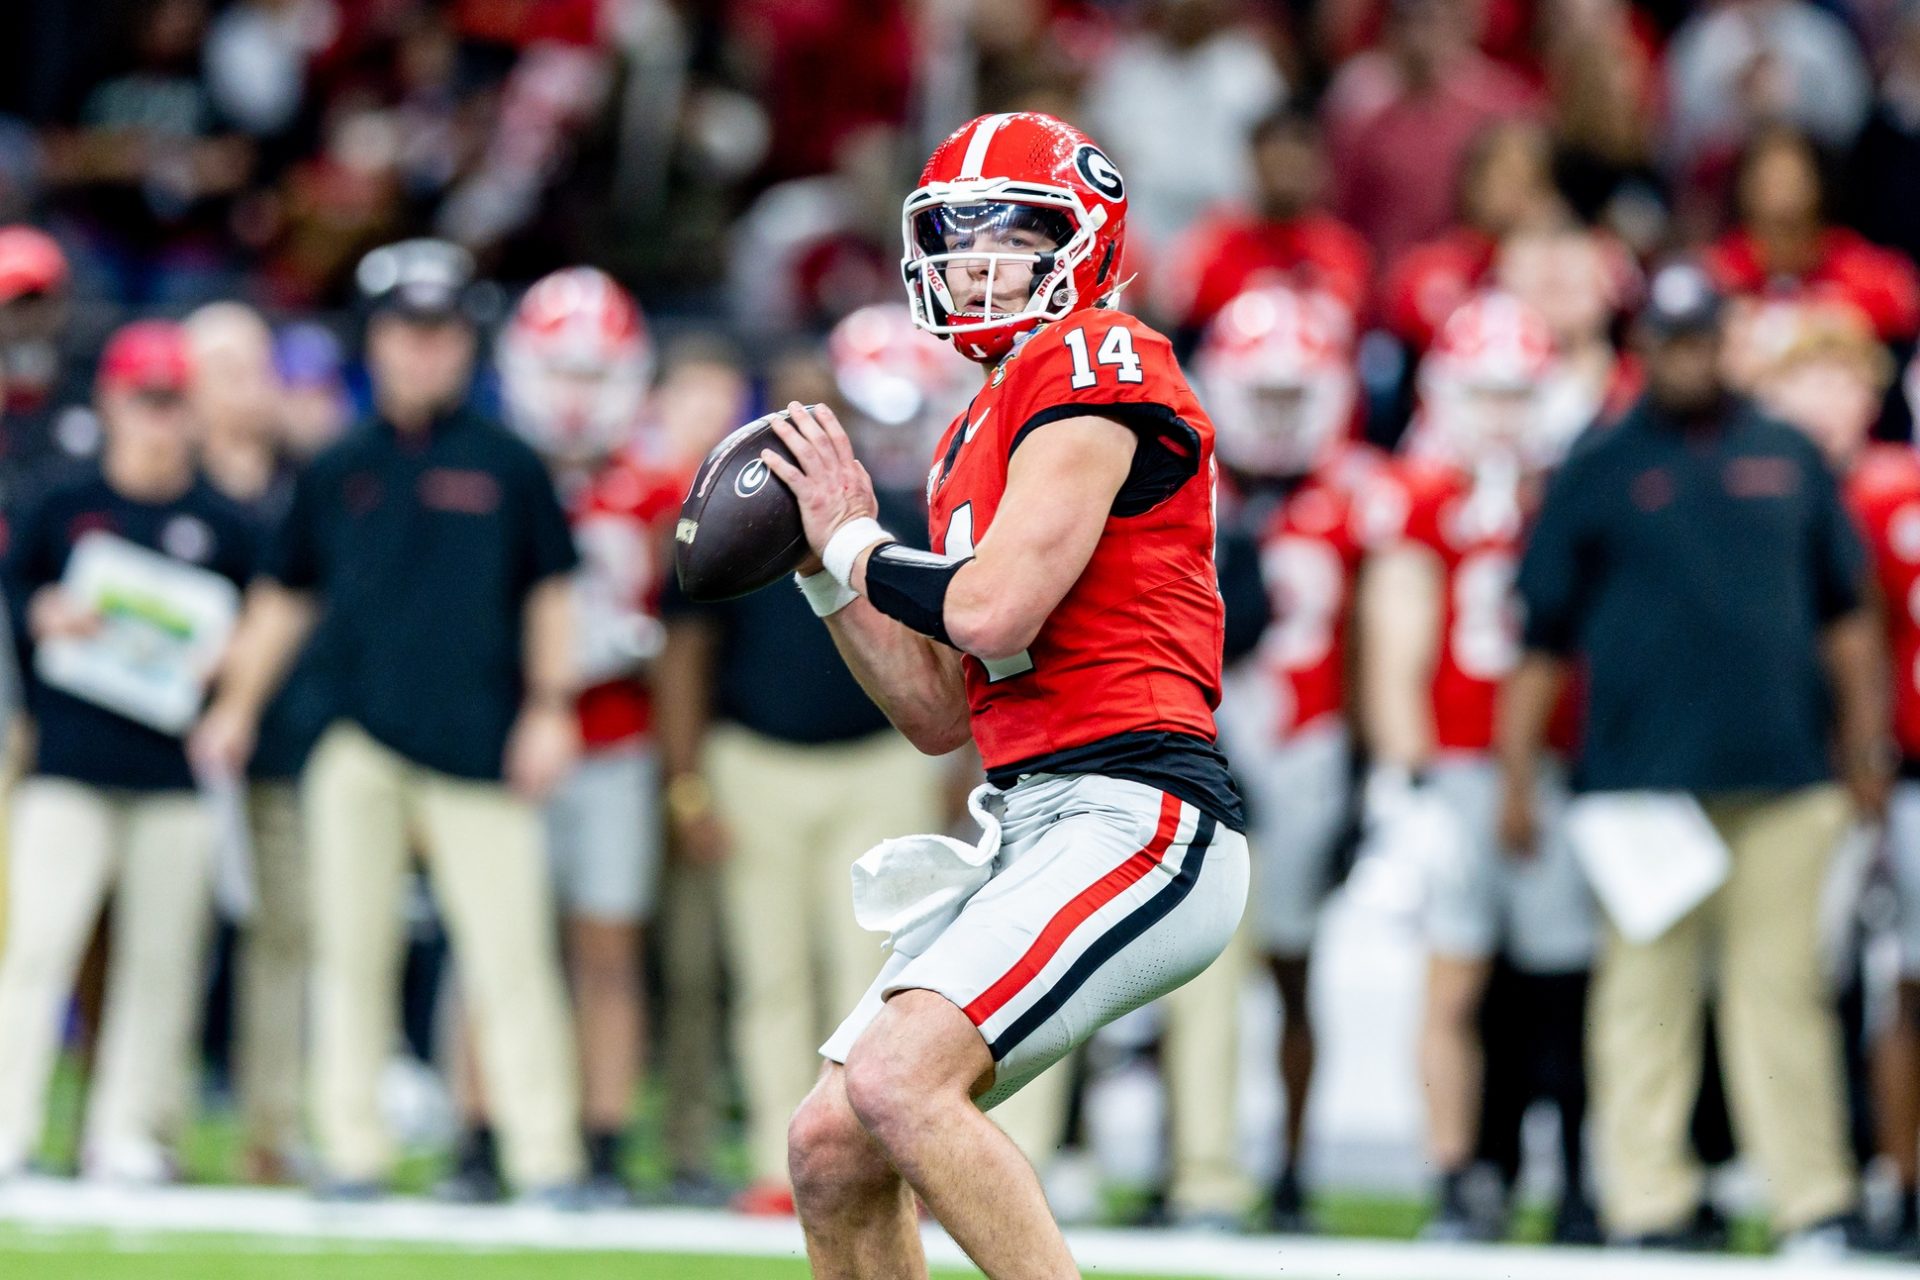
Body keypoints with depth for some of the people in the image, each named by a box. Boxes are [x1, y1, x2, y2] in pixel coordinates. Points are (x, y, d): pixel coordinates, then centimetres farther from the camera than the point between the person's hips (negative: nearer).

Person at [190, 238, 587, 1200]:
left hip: (478, 749, -3)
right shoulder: (335, 473, 13)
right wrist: (238, 705, 15)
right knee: (352, 953, 2)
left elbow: (550, 592, 8)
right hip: (361, 745, 3)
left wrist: (549, 709, 1)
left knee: (511, 955, -8)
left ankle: (546, 1157, -7)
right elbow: (284, 599, 20)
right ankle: (351, 1151, 8)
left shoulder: (507, 466, 5)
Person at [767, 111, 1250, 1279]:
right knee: (833, 1149, 5)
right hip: (1030, 824, 9)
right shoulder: (977, 437, 22)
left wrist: (860, 553, 2)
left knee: (899, 1076, -26)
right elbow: (940, 715, 23)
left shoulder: (1093, 364, -5)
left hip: (1132, 814, -9)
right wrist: (831, 561, 14)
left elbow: (993, 611, -16)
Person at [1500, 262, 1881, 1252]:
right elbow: (1541, 639, 6)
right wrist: (1517, 775, 2)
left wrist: (1863, 746, 16)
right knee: (1645, 986, -1)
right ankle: (1648, 1201, 2)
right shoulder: (1596, 472, 6)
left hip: (1780, 775, 2)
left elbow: (1845, 615, 20)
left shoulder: (1789, 459, 13)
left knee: (1781, 988, 2)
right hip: (1643, 777, -2)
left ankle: (1814, 1202, 5)